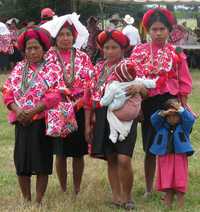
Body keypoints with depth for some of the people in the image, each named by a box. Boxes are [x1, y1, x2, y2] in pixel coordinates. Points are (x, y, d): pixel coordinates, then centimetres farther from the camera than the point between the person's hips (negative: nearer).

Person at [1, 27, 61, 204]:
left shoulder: (51, 69, -1)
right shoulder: (18, 68, 11)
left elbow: (54, 96, -12)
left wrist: (32, 111, -18)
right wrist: (17, 110, -12)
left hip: (42, 121, -4)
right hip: (21, 121, 4)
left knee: (42, 162, -1)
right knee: (21, 162, 4)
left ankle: (39, 201, 10)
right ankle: (26, 200, 18)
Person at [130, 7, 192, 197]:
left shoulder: (176, 53, -1)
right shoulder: (139, 51, 2)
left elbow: (184, 83, 2)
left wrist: (182, 107, -2)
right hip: (147, 103, 2)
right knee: (149, 148, 9)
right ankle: (148, 189, 21)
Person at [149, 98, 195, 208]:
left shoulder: (183, 126, 1)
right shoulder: (161, 126, 5)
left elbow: (190, 119, -16)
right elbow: (154, 118, -10)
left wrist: (180, 109, -23)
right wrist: (164, 113, -27)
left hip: (180, 157, -2)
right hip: (164, 157, 2)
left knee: (180, 187, -1)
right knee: (166, 185, 7)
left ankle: (180, 207, 5)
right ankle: (167, 206, 16)